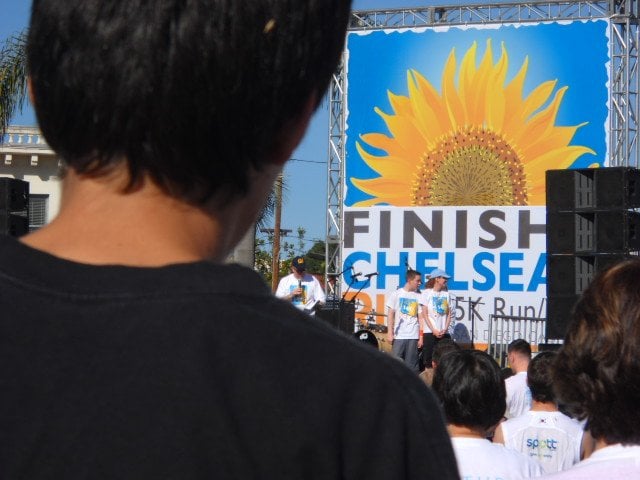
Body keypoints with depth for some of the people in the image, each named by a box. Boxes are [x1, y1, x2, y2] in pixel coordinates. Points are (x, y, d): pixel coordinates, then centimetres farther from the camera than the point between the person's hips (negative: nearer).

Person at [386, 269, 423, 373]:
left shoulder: (418, 297, 6)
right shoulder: (396, 294, 2)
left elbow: (420, 317, 6)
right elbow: (390, 314, 2)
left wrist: (421, 337, 1)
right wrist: (390, 333, -5)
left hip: (413, 336, 1)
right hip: (398, 336, -1)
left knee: (411, 364, 2)